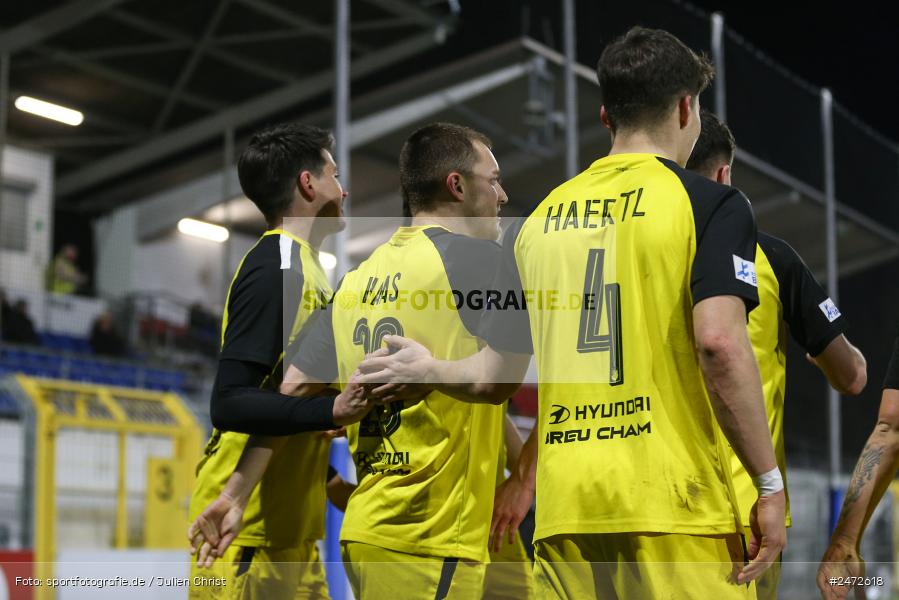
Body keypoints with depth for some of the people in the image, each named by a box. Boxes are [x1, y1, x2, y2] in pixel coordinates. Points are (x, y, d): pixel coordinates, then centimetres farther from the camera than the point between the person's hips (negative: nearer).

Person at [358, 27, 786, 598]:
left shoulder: (538, 220, 13)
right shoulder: (712, 203, -1)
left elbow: (493, 378, 16)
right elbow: (719, 342, -16)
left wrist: (427, 368, 38)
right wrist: (770, 483, -10)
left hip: (564, 511, 5)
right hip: (675, 507, -5)